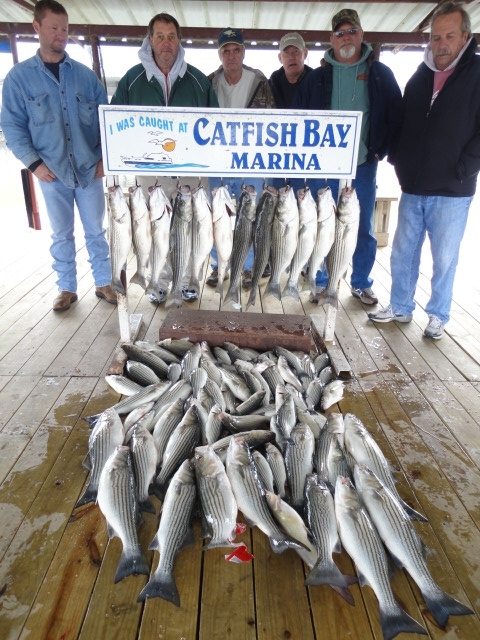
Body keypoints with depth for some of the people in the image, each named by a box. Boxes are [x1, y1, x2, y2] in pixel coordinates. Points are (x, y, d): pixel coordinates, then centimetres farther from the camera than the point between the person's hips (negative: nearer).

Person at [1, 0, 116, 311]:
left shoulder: (85, 74, 7)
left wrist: (105, 157, -1)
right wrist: (34, 163, -10)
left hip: (90, 169, 1)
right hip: (52, 173, -1)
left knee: (96, 231, 8)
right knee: (62, 234, 8)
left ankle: (104, 283, 22)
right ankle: (67, 288, 22)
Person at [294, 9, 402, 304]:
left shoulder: (381, 74, 6)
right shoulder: (318, 77, 6)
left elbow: (395, 116, 6)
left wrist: (382, 151, -3)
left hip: (364, 166, 1)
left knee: (364, 229, 7)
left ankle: (361, 283, 21)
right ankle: (321, 282, 18)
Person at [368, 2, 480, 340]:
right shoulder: (419, 77, 12)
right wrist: (398, 160, 5)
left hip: (451, 192, -4)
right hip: (413, 188, 5)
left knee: (445, 258, 3)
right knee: (403, 252, 9)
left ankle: (438, 316, 18)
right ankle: (400, 307, 24)